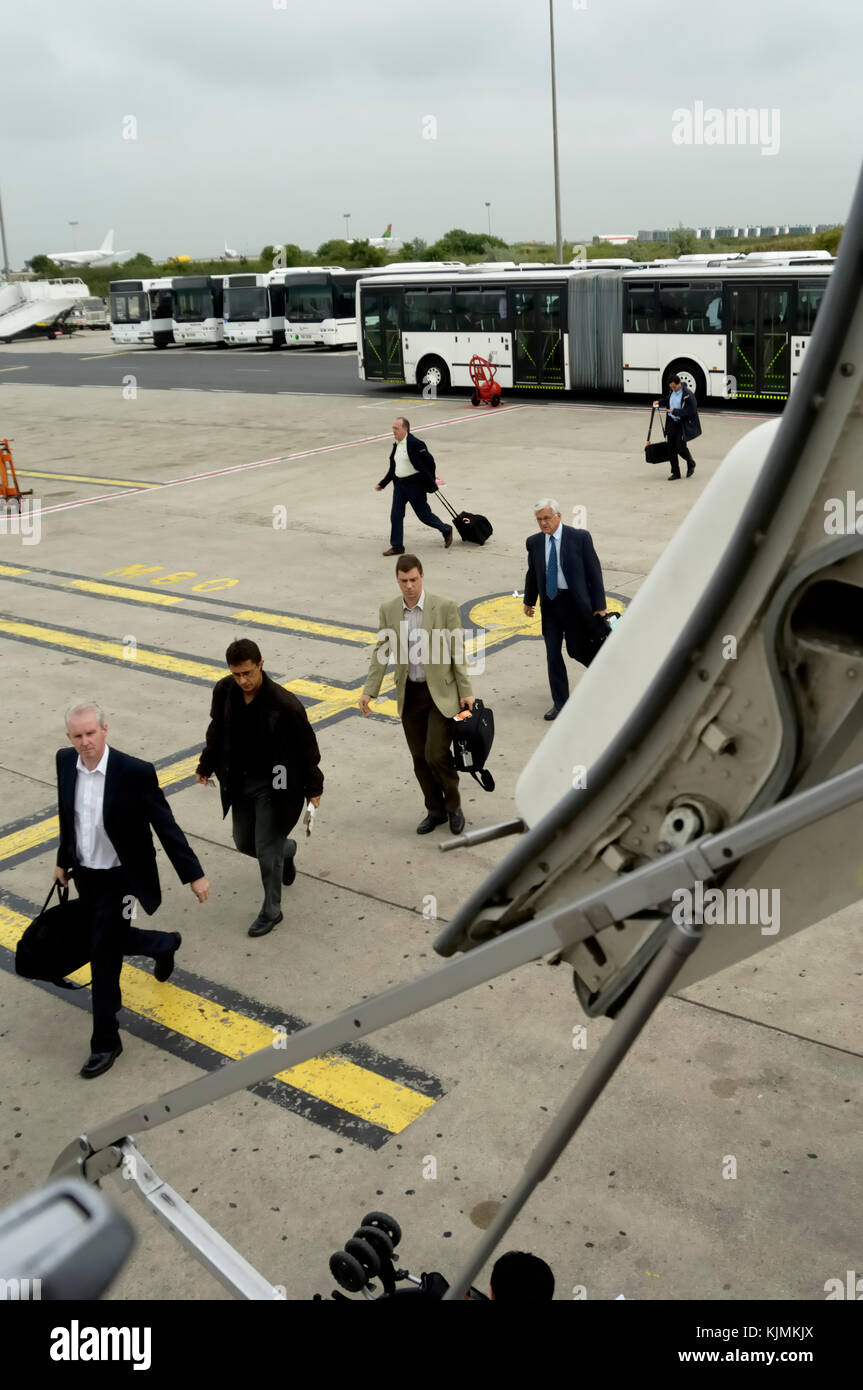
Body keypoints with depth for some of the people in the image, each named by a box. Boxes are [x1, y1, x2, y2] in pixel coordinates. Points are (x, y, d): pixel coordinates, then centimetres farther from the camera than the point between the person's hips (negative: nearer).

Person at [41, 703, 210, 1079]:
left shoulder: (135, 772, -25)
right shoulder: (65, 762, -8)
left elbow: (166, 826, -17)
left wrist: (193, 875, -14)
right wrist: (63, 861, 18)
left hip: (120, 880, -6)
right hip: (85, 875, 6)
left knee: (103, 959, 0)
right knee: (89, 946, 21)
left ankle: (105, 1043, 20)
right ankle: (164, 943, 47)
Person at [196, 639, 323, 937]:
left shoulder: (284, 703, -26)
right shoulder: (224, 691, -11)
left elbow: (307, 745, -14)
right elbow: (217, 731, 7)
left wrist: (313, 787, -8)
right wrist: (206, 766, 14)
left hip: (273, 786, -6)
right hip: (239, 782, 6)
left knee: (266, 850, 1)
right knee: (244, 843, 19)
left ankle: (271, 911, 22)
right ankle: (286, 850, 50)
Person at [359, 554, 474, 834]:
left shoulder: (444, 607, -11)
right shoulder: (388, 610, 0)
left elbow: (457, 651, -7)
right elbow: (381, 651, 5)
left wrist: (466, 692, -8)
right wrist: (369, 690, -2)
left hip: (441, 691, -4)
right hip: (409, 693, 4)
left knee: (436, 753, -11)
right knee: (419, 758, 10)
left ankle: (453, 805, 14)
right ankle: (435, 810, 28)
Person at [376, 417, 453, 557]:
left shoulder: (415, 444, -16)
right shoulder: (396, 445, 10)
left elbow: (429, 462, -15)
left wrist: (431, 484, -13)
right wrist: (383, 484, 16)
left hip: (415, 485, -7)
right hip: (399, 485, 8)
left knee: (424, 514, 3)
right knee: (395, 516, 4)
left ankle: (446, 530, 26)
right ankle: (397, 546, 13)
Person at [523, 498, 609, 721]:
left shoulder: (580, 537, -9)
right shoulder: (534, 542, 2)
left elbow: (594, 571, -7)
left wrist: (599, 606, -9)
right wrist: (529, 601, 22)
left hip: (575, 602, -4)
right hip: (549, 603, 4)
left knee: (578, 650, 5)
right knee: (552, 655, 5)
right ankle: (560, 703, 16)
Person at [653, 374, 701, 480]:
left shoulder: (688, 394, -17)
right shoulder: (672, 392, 6)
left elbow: (690, 411, -20)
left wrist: (675, 411, -25)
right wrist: (660, 402, 7)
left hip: (683, 424, -7)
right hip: (672, 423, 7)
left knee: (681, 447, -9)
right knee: (671, 448, 6)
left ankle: (691, 464, 23)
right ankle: (675, 473, 16)